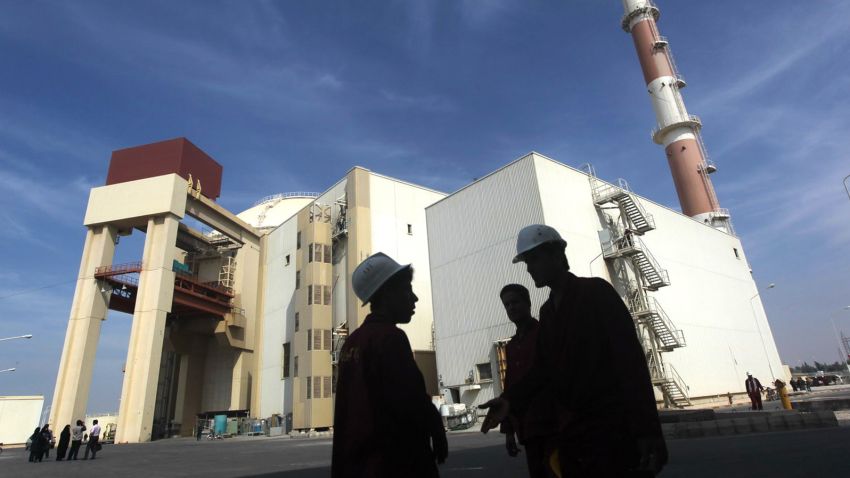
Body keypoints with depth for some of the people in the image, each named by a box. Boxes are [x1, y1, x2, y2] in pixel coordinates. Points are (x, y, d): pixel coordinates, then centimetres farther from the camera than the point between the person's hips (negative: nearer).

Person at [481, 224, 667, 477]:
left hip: (612, 430, -6)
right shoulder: (547, 311, 13)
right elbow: (543, 368, 10)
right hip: (570, 433, 6)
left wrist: (646, 429, -20)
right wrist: (510, 399, -7)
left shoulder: (596, 292, -6)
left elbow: (631, 360, -13)